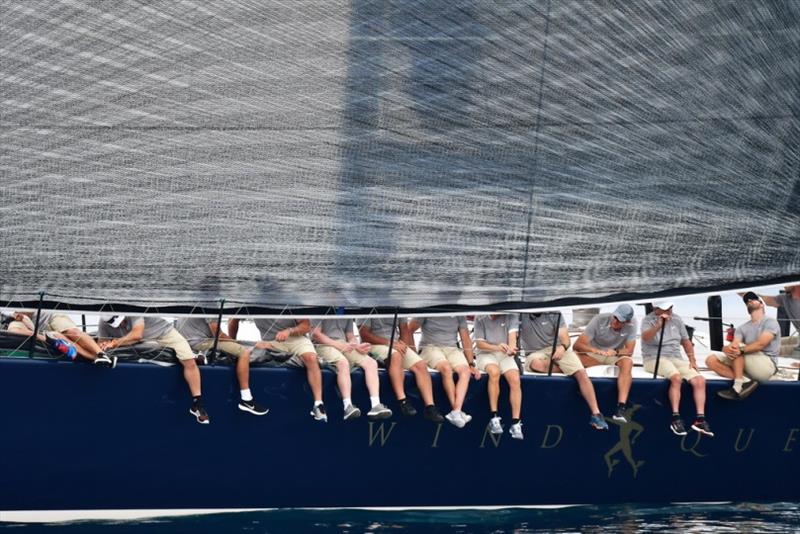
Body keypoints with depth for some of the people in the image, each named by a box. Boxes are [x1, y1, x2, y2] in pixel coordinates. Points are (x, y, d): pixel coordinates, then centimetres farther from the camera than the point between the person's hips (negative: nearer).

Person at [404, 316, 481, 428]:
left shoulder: (459, 315, 11)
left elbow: (466, 339, 10)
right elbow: (408, 330, 0)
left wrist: (471, 364, 3)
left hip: (452, 349, 3)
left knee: (465, 370, -28)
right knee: (446, 368, -34)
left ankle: (456, 413, -38)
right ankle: (456, 411, -32)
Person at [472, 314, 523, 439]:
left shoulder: (511, 315, -2)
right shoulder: (480, 318, -3)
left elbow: (512, 336, -13)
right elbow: (479, 343, -6)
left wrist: (511, 349, -37)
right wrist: (497, 347, -26)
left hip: (505, 355, 2)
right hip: (486, 354, -2)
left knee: (515, 379, -26)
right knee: (494, 372, -35)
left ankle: (516, 423, -25)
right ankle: (494, 418, -30)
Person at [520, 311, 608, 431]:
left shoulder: (554, 314, 1)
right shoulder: (521, 316, -3)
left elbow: (565, 339, -2)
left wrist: (563, 347, -26)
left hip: (557, 349, 1)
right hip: (535, 353, -1)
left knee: (581, 373, -21)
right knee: (537, 364, -38)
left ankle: (596, 414, -20)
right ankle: (568, 369, -8)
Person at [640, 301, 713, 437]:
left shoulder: (676, 319, 12)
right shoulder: (648, 320, -4)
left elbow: (686, 341, 21)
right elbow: (645, 337, -25)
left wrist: (692, 359, 8)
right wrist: (658, 326, -42)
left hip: (676, 358, 6)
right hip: (655, 359, -6)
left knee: (700, 380, -15)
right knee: (676, 377, -35)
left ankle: (700, 419, -16)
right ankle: (675, 418, -32)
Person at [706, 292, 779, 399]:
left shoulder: (770, 322, -1)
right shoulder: (742, 328, 17)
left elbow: (761, 344, -19)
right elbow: (733, 345, -3)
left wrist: (740, 350, -32)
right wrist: (728, 349, -28)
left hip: (766, 366, -6)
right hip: (747, 369, 6)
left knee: (738, 348, -27)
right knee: (711, 360, -9)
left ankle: (738, 387, -31)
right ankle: (745, 381, -23)